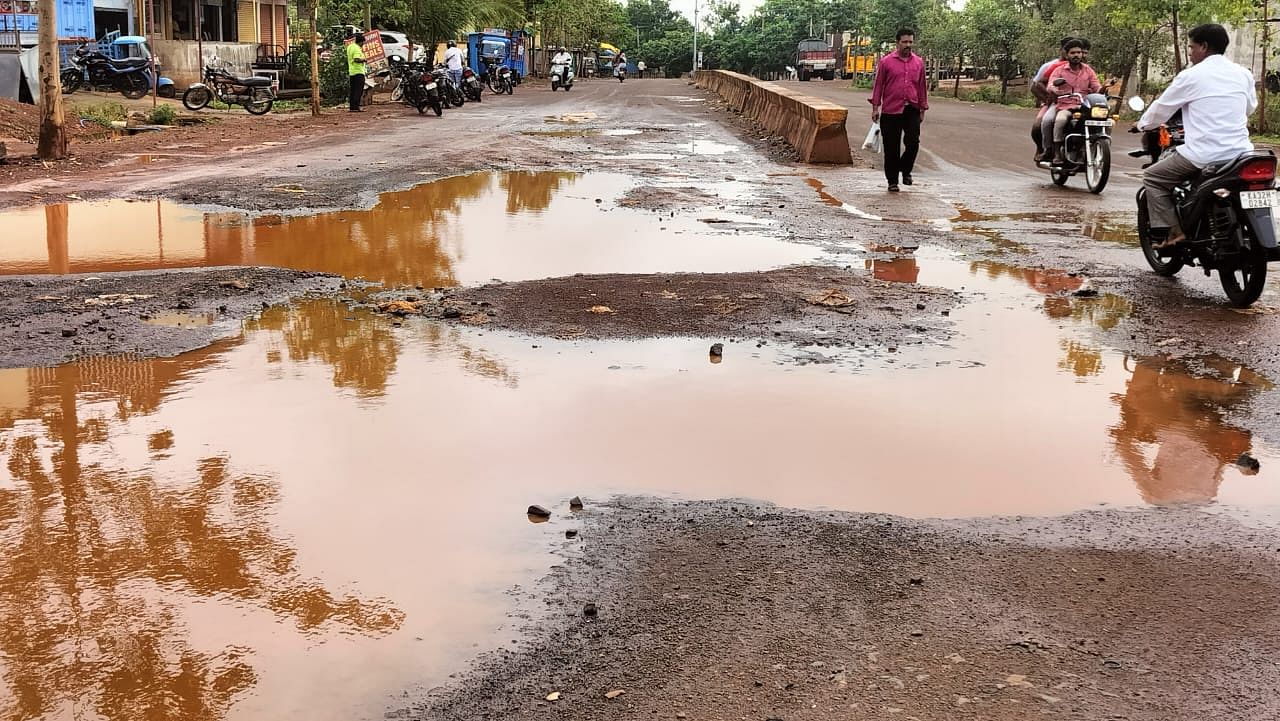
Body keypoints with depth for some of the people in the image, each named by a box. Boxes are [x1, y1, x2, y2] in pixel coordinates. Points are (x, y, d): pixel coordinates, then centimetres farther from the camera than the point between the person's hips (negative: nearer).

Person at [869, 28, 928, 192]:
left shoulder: (918, 62, 8)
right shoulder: (886, 62, 0)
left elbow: (922, 87, 14)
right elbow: (878, 85, 3)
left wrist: (922, 109, 13)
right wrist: (875, 108, -1)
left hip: (912, 110, 2)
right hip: (891, 111, -2)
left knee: (913, 142, -8)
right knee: (891, 147, 2)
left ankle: (906, 169, 17)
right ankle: (892, 181, 13)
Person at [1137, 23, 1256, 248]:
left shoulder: (1191, 76, -5)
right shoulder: (1243, 74, 10)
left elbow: (1161, 107, 4)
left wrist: (1143, 125, 24)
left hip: (1204, 156, -6)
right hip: (1241, 152, 6)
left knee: (1152, 178, 9)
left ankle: (1172, 230, -3)